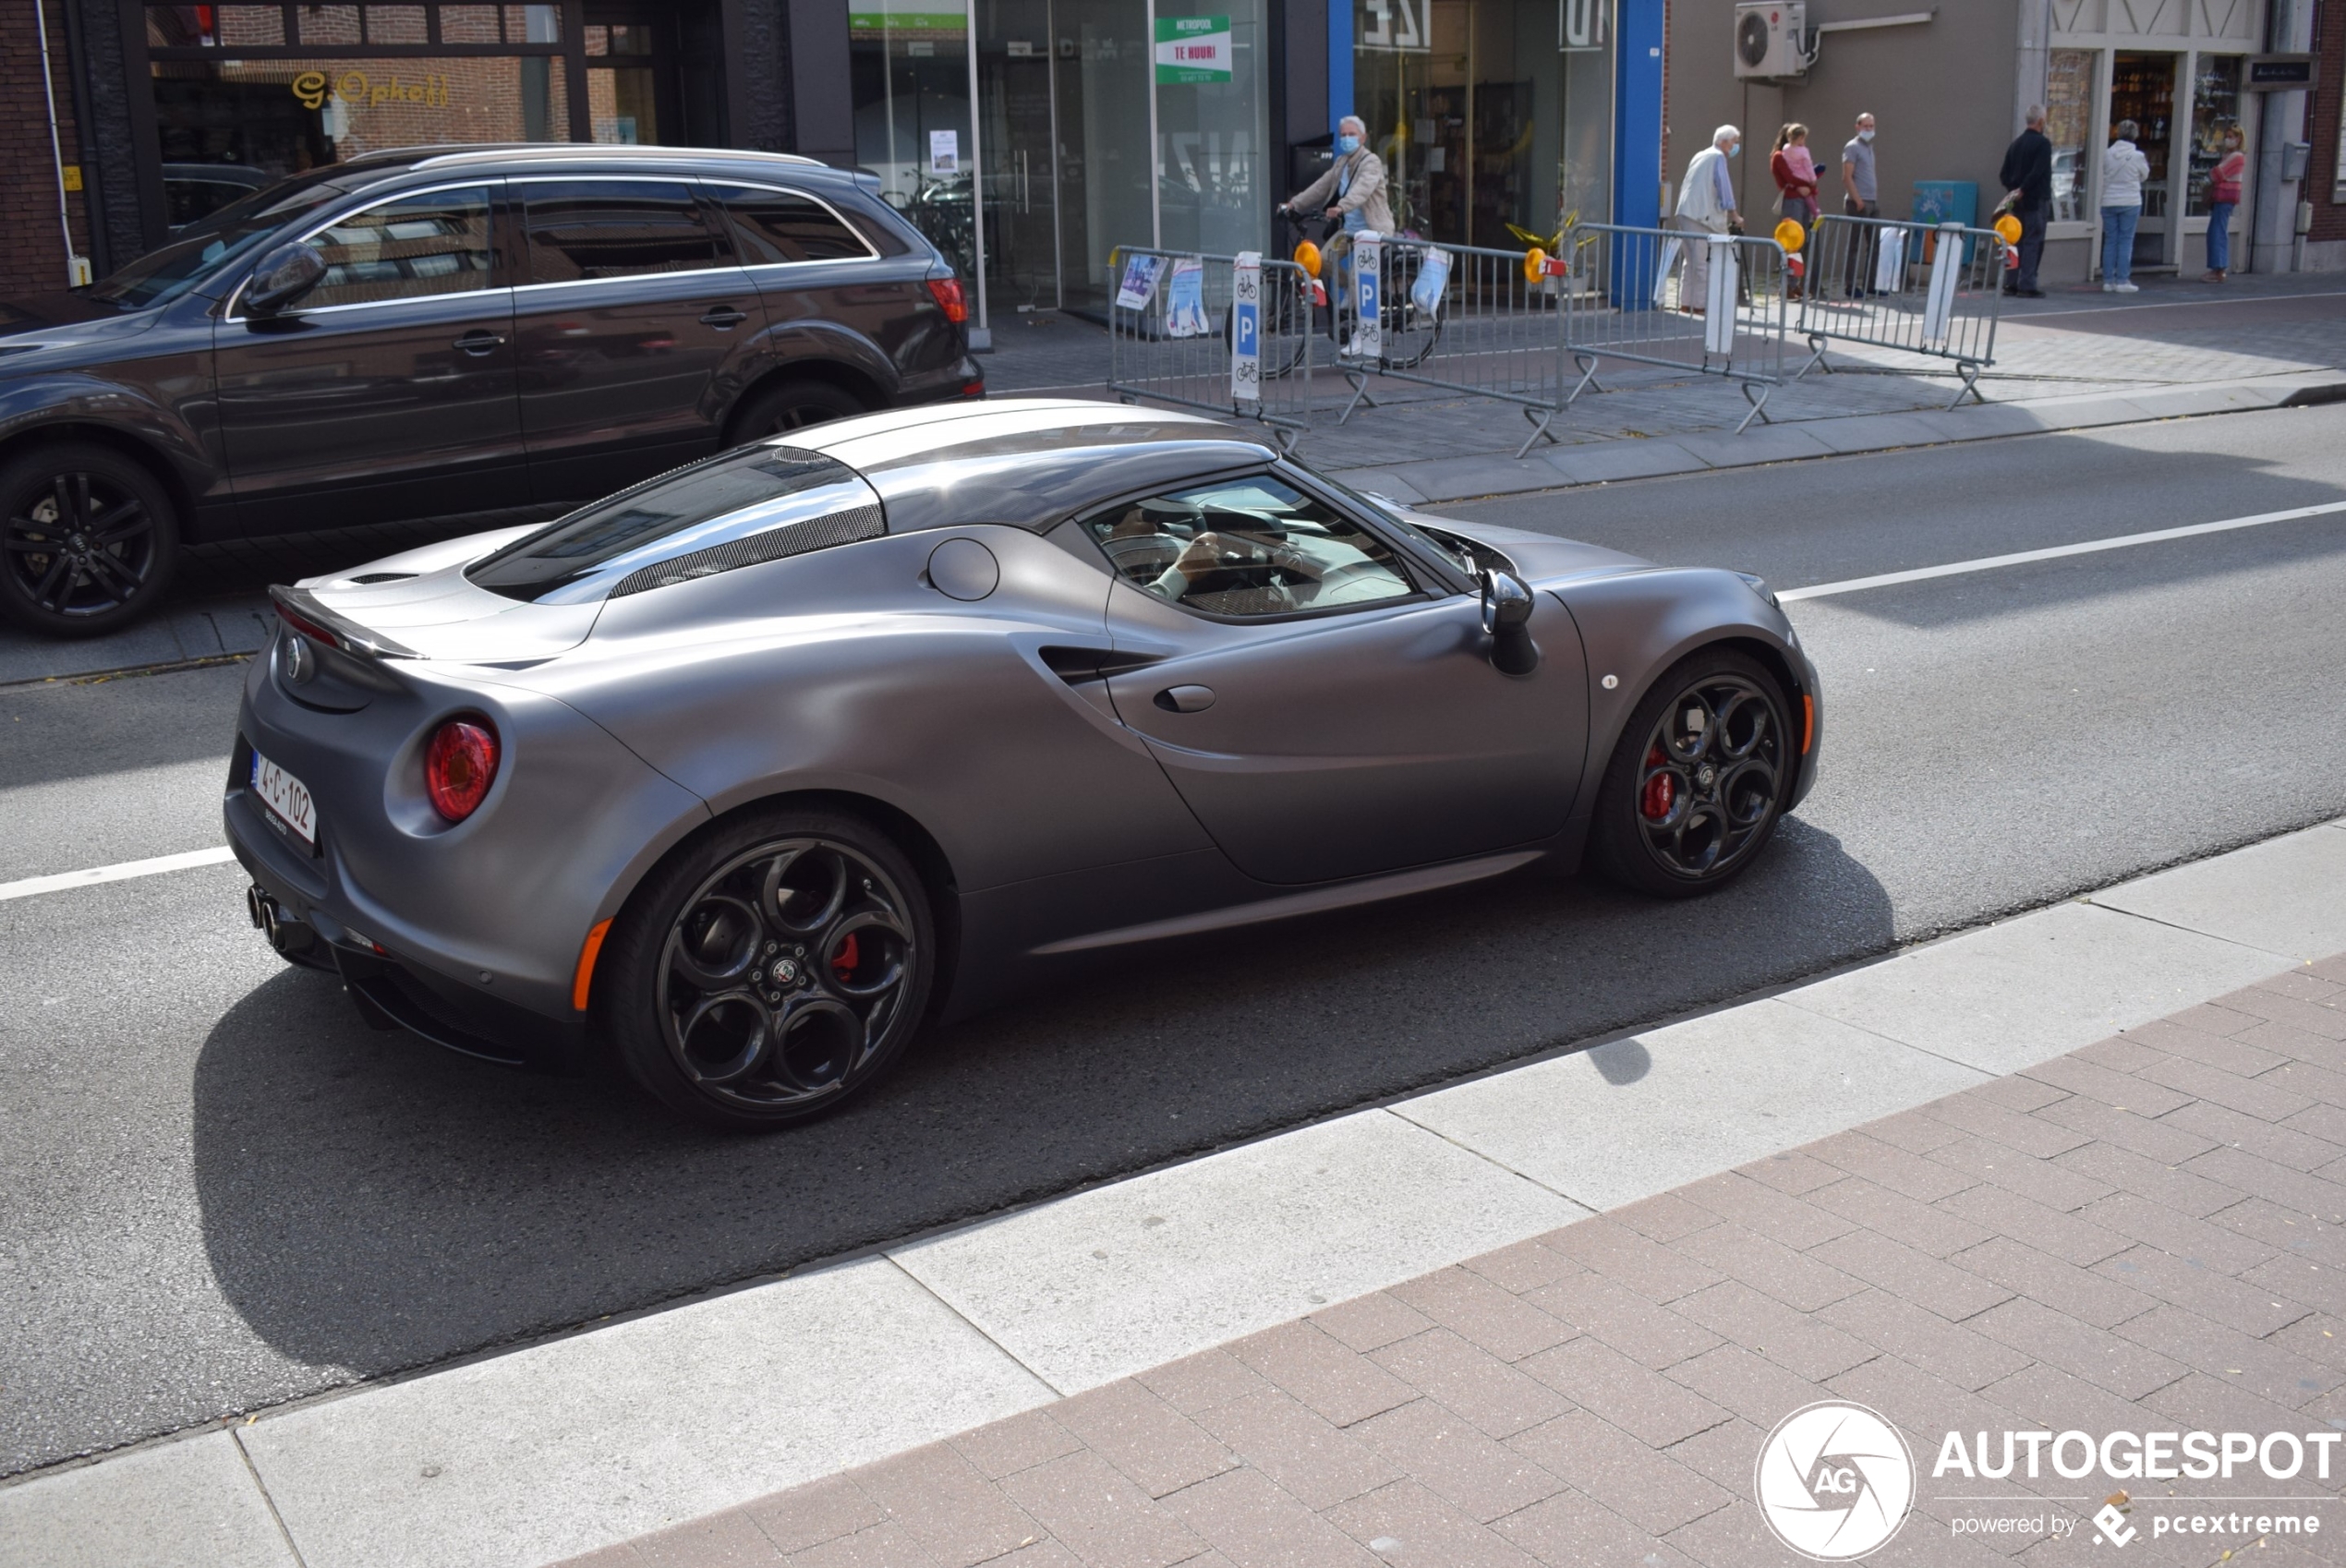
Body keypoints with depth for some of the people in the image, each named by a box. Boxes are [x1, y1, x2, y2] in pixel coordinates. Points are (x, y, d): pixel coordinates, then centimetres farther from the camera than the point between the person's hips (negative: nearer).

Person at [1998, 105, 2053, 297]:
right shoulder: (2043, 143, -11)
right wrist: (2022, 190, -15)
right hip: (2036, 200, -7)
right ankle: (2027, 285, -8)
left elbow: (2004, 174, 11)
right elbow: (2038, 172, -20)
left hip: (2018, 201, 7)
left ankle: (2014, 282, 12)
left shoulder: (2016, 143, 12)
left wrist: (2013, 191, 7)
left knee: (2019, 241, 12)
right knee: (2033, 242, -5)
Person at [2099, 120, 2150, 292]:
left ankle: (2108, 280, 7)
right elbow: (2144, 176, 6)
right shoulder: (2138, 156, -8)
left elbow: (2103, 175, 4)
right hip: (2130, 202, -2)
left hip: (2109, 202, 2)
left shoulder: (2108, 154, -6)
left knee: (2110, 241, 6)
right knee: (2126, 241, 3)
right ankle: (2122, 280, 1)